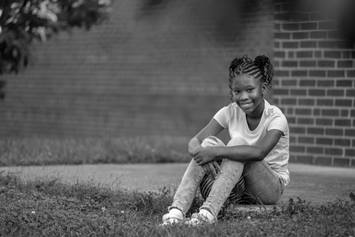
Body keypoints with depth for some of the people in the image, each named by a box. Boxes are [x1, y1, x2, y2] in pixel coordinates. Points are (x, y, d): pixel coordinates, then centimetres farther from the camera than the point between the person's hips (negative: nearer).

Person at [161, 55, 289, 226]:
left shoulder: (275, 118, -16)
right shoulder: (230, 112, -2)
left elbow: (259, 152, -36)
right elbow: (195, 141, -10)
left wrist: (216, 152, -38)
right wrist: (199, 152, -34)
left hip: (271, 188, -4)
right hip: (236, 189, 4)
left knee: (238, 142, -30)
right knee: (209, 143, -22)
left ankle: (208, 213, -44)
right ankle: (176, 211, -38)